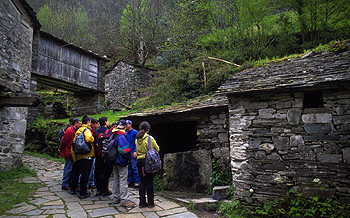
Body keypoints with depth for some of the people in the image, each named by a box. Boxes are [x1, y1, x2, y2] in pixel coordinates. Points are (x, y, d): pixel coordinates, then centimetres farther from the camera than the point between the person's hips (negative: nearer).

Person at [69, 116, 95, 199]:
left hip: (77, 155, 8)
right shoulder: (87, 130, -13)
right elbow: (89, 138, -32)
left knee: (76, 172, 21)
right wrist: (93, 140, -13)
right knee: (84, 174, 0)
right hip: (86, 155, -8)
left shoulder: (78, 130, 13)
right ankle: (83, 193, 6)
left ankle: (72, 189, 35)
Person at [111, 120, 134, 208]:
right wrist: (129, 157, -7)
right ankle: (124, 200, 1)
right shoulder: (121, 136, -20)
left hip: (114, 161, 9)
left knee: (116, 180, 16)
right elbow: (125, 150, -23)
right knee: (123, 181, -3)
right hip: (121, 162, -9)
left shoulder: (113, 135, 8)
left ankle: (116, 198, 25)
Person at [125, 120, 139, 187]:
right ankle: (130, 180, 19)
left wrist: (135, 151, -17)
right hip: (127, 153, 7)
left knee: (134, 167, -6)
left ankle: (136, 181, 0)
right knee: (129, 167, 10)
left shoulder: (135, 132, -6)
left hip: (133, 153, -7)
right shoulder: (126, 133, 13)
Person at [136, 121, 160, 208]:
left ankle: (142, 202, 17)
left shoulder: (137, 139, 5)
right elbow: (157, 149, -1)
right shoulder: (150, 138, -11)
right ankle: (150, 202, 12)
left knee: (143, 182, 12)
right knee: (150, 182, 4)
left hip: (139, 161, 5)